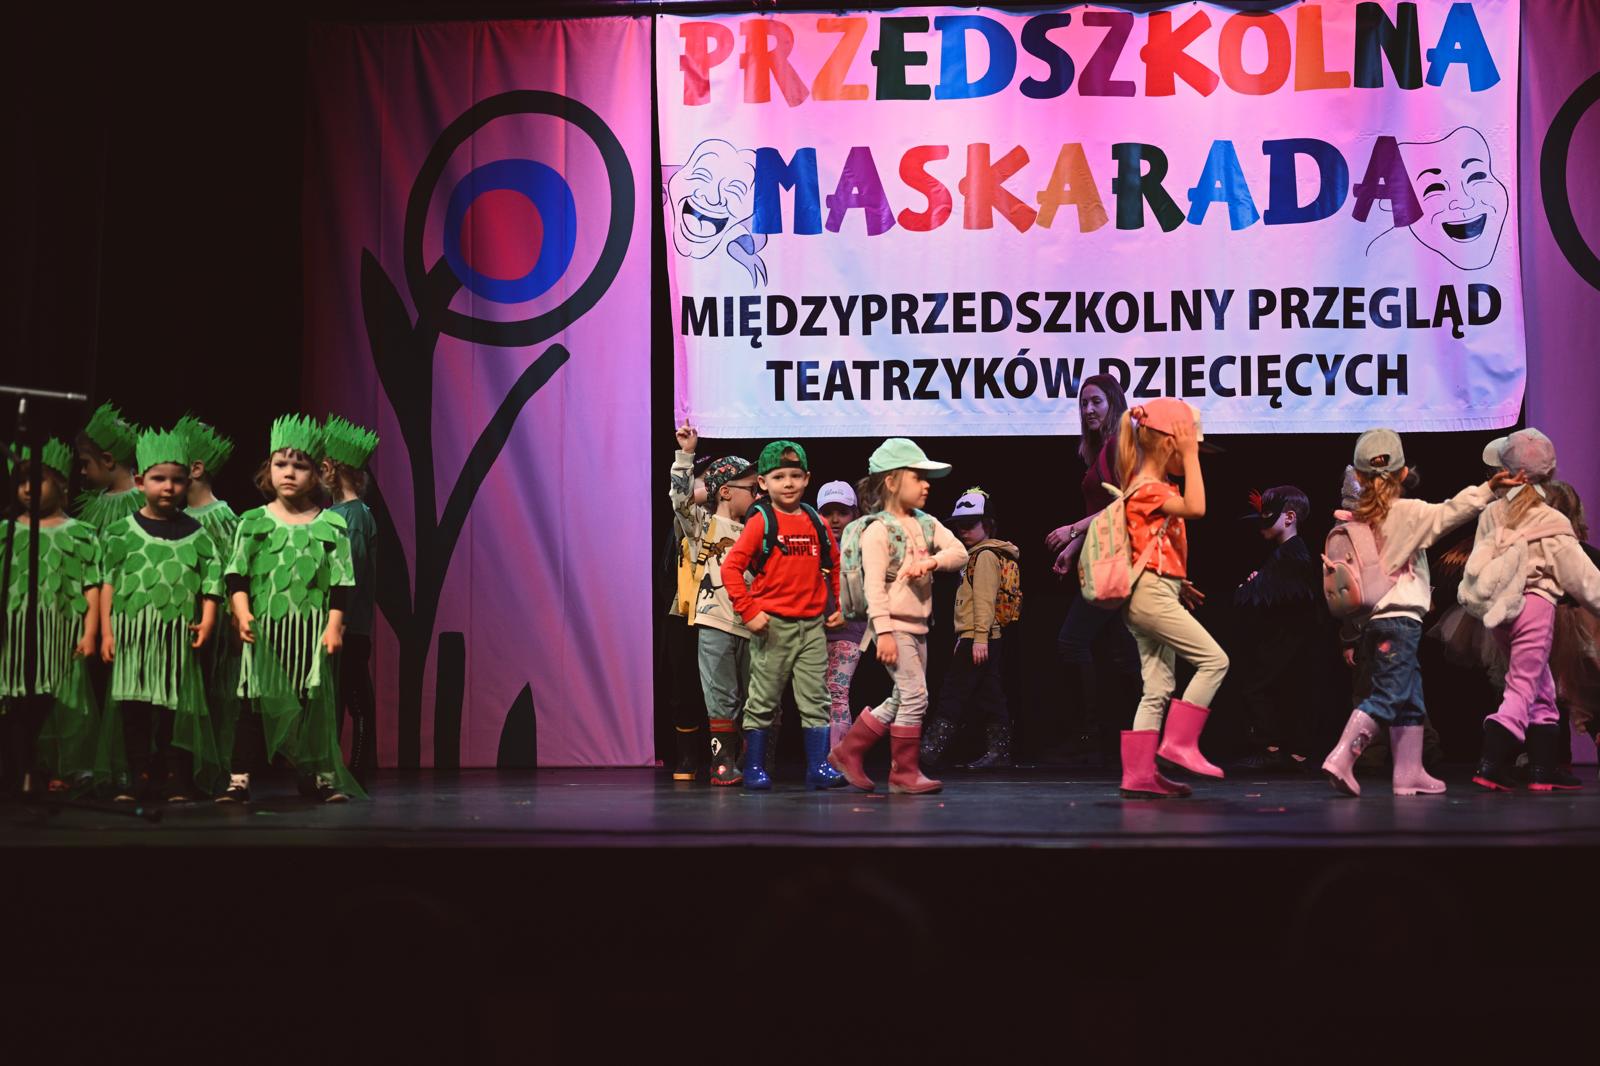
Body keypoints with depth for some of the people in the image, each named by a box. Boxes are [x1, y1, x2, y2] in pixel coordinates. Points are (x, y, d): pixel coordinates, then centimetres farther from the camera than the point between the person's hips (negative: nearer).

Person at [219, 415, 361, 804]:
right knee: (256, 700, -1)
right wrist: (242, 612, -12)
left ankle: (320, 777, 15)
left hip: (312, 627, 0)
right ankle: (240, 779, 0)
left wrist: (334, 625, -6)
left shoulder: (331, 526, 4)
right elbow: (236, 573, 1)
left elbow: (341, 581, 2)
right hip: (264, 626, 0)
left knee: (312, 702, 6)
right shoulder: (253, 522, 5)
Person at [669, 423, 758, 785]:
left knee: (745, 698, 8)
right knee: (722, 697, -9)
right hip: (714, 622, -6)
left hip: (746, 623, 6)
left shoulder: (751, 533, 18)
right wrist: (686, 454, -18)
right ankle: (723, 763, -5)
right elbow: (681, 497, -16)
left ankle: (731, 762, 15)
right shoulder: (702, 524, 0)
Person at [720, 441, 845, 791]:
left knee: (816, 699, 4)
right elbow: (731, 567, -9)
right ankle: (754, 768, 11)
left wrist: (840, 605, 16)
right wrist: (748, 611, -13)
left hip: (812, 624, 4)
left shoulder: (817, 523, 9)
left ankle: (818, 766, 8)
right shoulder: (761, 522, -5)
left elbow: (835, 565, 23)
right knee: (764, 701, 3)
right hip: (772, 625, -4)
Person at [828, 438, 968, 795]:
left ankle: (848, 752, 22)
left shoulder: (927, 524, 12)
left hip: (918, 626, 9)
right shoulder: (878, 529, -11)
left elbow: (960, 553, 2)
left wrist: (933, 561, -19)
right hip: (893, 625, -9)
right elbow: (874, 585, -17)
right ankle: (905, 772, 2)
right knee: (915, 696, -9)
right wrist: (884, 632, -22)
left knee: (901, 701, 12)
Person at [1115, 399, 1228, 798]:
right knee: (1214, 660, -11)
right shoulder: (1147, 489, -11)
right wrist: (1190, 455, -19)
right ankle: (1179, 743, -11)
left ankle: (1139, 775, 6)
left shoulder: (1157, 488, 21)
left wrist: (1178, 584, 18)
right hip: (1153, 593, -10)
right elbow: (1195, 508, -27)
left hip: (1154, 595, 10)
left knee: (1158, 690, 7)